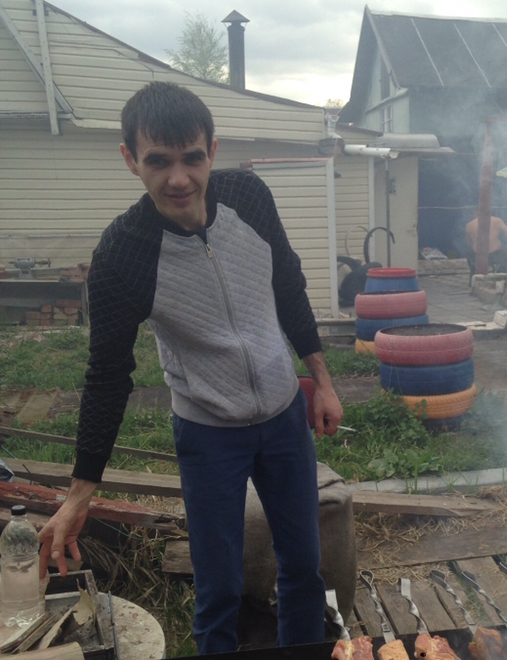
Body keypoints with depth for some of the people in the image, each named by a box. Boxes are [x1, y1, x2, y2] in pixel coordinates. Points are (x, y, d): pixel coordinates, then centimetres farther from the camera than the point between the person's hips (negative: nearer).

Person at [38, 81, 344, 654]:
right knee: (219, 590, 6)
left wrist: (321, 379, 5)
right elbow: (108, 376, -12)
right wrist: (80, 494, -9)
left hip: (285, 414, 4)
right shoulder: (120, 256, -23)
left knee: (304, 565, 17)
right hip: (208, 434, -3)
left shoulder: (248, 195, -13)